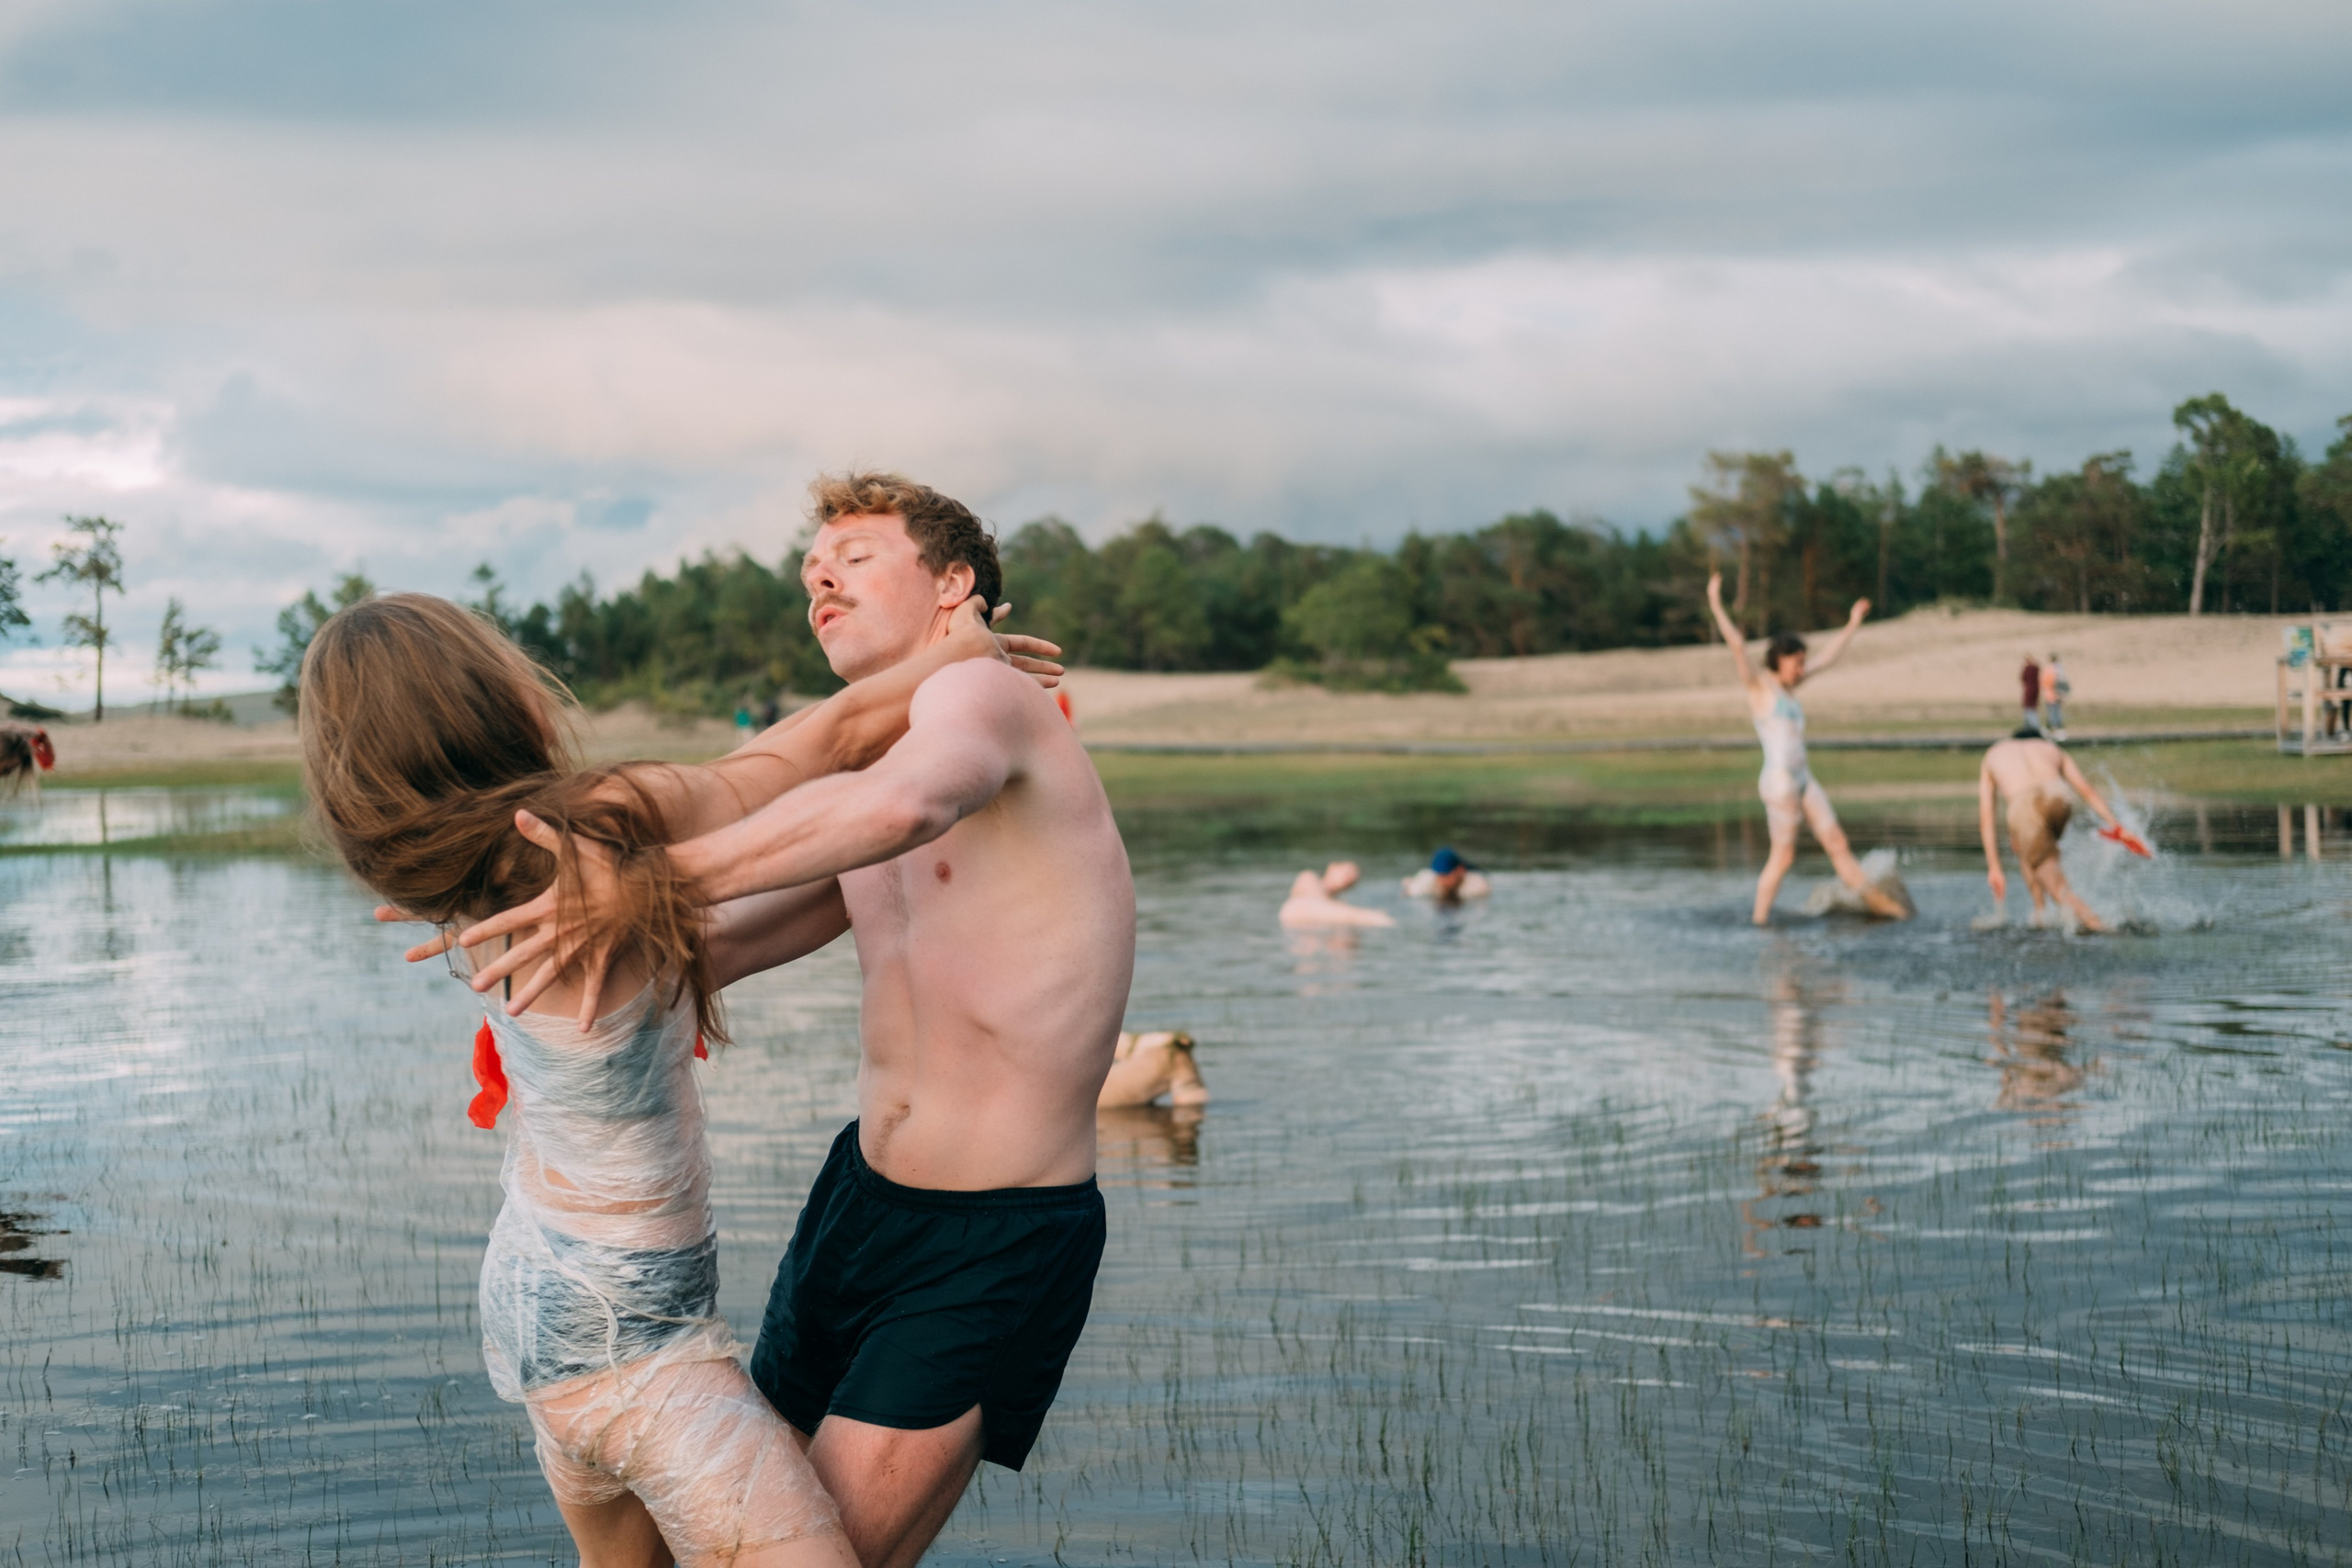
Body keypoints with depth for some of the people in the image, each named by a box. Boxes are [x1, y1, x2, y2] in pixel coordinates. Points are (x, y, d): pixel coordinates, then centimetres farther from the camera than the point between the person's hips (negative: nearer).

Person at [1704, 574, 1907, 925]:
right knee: (1783, 856, 2)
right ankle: (1760, 919, 13)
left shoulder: (1786, 686, 14)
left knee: (1837, 842, 10)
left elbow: (1828, 657, 25)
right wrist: (1716, 606, -29)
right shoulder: (1757, 685, -8)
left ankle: (1877, 902, 14)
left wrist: (1853, 624, 29)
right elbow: (1737, 646, -22)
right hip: (1779, 780, -8)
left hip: (1803, 779, 8)